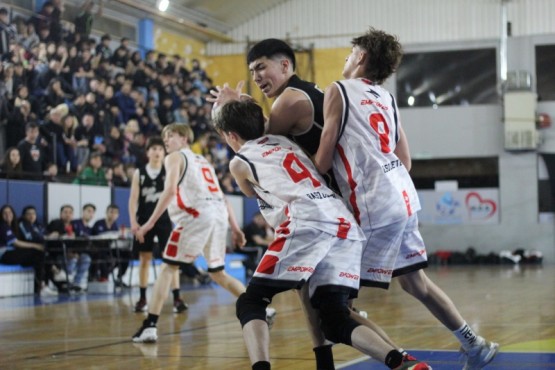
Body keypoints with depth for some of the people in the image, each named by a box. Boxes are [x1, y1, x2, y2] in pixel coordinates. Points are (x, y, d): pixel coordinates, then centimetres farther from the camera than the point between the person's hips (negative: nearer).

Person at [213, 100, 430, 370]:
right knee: (336, 321, 9)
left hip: (307, 225, -6)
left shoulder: (239, 163, 18)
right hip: (346, 225, 6)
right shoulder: (283, 141, 32)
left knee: (250, 303, 5)